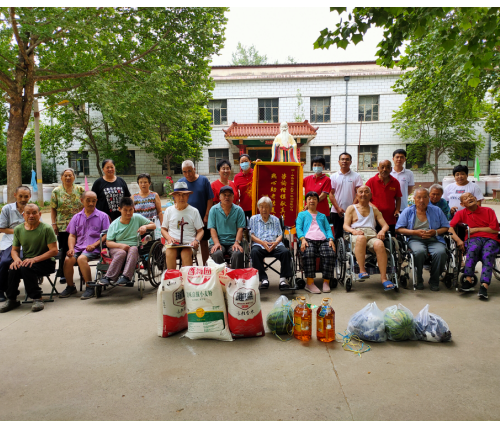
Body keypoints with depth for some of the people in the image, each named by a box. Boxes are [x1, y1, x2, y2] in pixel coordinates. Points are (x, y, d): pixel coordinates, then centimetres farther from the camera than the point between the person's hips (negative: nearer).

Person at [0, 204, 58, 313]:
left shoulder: (46, 228, -9)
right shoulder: (18, 229, 7)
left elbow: (54, 251, -14)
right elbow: (15, 250, 15)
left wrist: (35, 259, -24)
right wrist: (16, 259, -10)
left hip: (45, 262, -4)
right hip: (26, 260, 5)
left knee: (26, 268, -32)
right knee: (13, 269, -26)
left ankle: (37, 298, -18)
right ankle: (11, 300, -6)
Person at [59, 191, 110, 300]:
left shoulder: (102, 216, 5)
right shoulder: (77, 217, 17)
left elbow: (106, 235, 0)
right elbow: (72, 235, 15)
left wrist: (94, 244, -12)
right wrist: (71, 248, -3)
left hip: (94, 248, -4)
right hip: (79, 246, 4)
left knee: (81, 258, -31)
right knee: (68, 259, -23)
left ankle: (90, 288, -18)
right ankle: (70, 287, 0)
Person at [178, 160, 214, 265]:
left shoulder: (203, 180, -2)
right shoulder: (180, 182, 3)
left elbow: (210, 199, -3)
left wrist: (206, 216, -8)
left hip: (202, 219, -1)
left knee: (204, 243, 8)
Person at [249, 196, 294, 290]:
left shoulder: (275, 219, 22)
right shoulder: (254, 219, 17)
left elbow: (280, 235, 14)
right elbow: (252, 235, 7)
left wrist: (276, 242, -10)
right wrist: (263, 242, -11)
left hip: (275, 245, 1)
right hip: (259, 245, -1)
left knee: (285, 252, -30)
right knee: (254, 252, -35)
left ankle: (283, 278, -22)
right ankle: (263, 279, -29)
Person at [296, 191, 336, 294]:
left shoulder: (322, 216, 35)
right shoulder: (302, 214, 26)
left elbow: (328, 229, 22)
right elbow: (298, 228, 10)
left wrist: (331, 239, 0)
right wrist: (302, 239, -11)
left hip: (323, 240, 3)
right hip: (308, 239, -2)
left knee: (330, 253, -31)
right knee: (308, 253, -37)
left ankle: (326, 282, -25)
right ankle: (310, 283, -34)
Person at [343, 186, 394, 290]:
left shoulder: (374, 210, 31)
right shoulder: (351, 208, 23)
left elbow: (385, 225, 21)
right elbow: (345, 225, 9)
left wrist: (382, 231, -4)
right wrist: (353, 231, -13)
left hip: (372, 235, 2)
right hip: (357, 235, -2)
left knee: (379, 244, -36)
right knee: (361, 238, -41)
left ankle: (383, 278, -36)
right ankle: (362, 271, -42)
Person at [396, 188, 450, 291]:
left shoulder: (436, 210, 17)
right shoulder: (408, 211, 12)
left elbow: (446, 227, 15)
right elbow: (399, 229, 4)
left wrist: (435, 232, -6)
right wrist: (415, 232, -8)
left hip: (434, 240, 2)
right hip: (416, 240, -1)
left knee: (441, 252, -32)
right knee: (419, 251, -37)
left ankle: (434, 281, -9)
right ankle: (418, 280, -13)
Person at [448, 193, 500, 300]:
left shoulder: (488, 211, 13)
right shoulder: (461, 213, 14)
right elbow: (450, 227, 0)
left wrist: (476, 229, -1)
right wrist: (458, 240, -16)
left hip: (490, 239, 0)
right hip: (473, 239, 0)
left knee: (487, 254, -33)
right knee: (473, 248, -36)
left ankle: (484, 286, -45)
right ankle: (468, 281, -42)